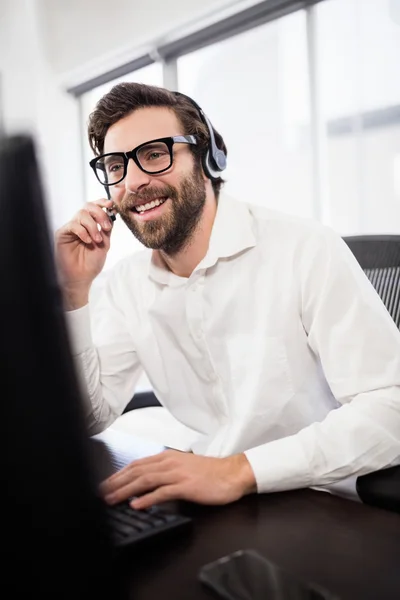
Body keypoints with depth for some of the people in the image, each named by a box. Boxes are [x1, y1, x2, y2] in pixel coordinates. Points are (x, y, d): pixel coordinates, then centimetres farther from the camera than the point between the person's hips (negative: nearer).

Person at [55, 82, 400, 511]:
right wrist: (75, 291, -9)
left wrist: (240, 470, -31)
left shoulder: (306, 251, -15)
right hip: (216, 510, 6)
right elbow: (90, 419, 3)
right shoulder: (128, 282, 4)